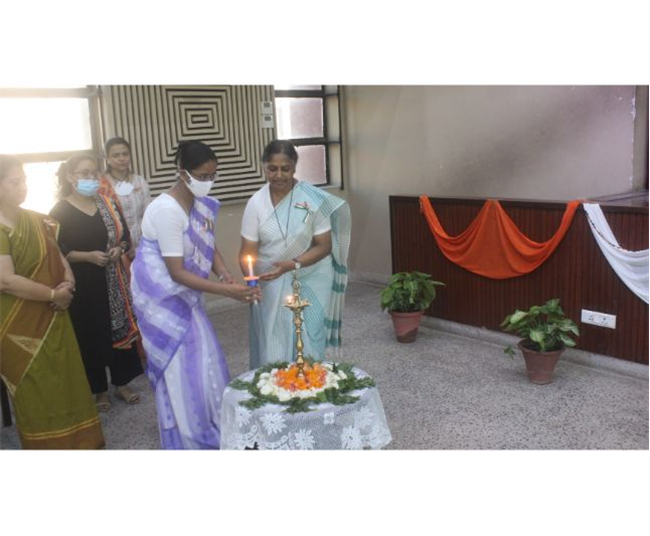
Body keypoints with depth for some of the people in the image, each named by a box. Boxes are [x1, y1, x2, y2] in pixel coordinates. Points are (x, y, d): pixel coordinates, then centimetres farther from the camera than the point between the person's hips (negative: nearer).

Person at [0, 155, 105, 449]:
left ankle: (74, 442, 33)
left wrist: (68, 280, -6)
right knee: (36, 392, 7)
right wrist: (53, 294, -17)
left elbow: (57, 254, 14)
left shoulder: (36, 220, 7)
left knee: (66, 381, 16)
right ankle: (47, 445, 24)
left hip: (52, 317, 8)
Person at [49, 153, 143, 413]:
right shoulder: (60, 211, -8)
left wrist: (119, 249, -10)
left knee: (120, 329, 9)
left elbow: (125, 236, 11)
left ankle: (122, 382, 26)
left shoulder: (107, 204, 6)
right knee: (91, 336, 5)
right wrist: (87, 256, -22)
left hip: (113, 280, 4)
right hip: (82, 285, -4)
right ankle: (99, 389, 22)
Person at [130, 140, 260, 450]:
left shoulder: (202, 203, -2)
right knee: (182, 369, 0)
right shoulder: (167, 210, -26)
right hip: (162, 297, -8)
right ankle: (188, 441, 18)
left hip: (183, 294, 8)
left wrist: (225, 274, -12)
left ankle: (211, 430, 32)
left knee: (204, 361, 14)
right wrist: (226, 291, -29)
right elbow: (177, 273, -26)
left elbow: (208, 247, 8)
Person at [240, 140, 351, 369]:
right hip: (271, 287, 2)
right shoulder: (256, 202, -6)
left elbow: (324, 246, -10)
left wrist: (292, 265, -24)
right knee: (273, 347, 5)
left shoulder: (313, 199, -12)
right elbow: (248, 250, -6)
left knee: (308, 345, 4)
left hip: (309, 283, -1)